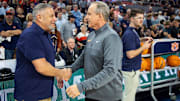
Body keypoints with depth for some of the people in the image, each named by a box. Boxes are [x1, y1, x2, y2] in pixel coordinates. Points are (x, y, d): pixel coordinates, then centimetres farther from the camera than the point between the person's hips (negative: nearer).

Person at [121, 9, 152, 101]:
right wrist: (144, 47, -16)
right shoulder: (129, 34, -23)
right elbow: (130, 54, -27)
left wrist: (142, 39, 13)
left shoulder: (133, 31, 8)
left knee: (129, 92, 23)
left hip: (133, 68, 10)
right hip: (130, 69, -10)